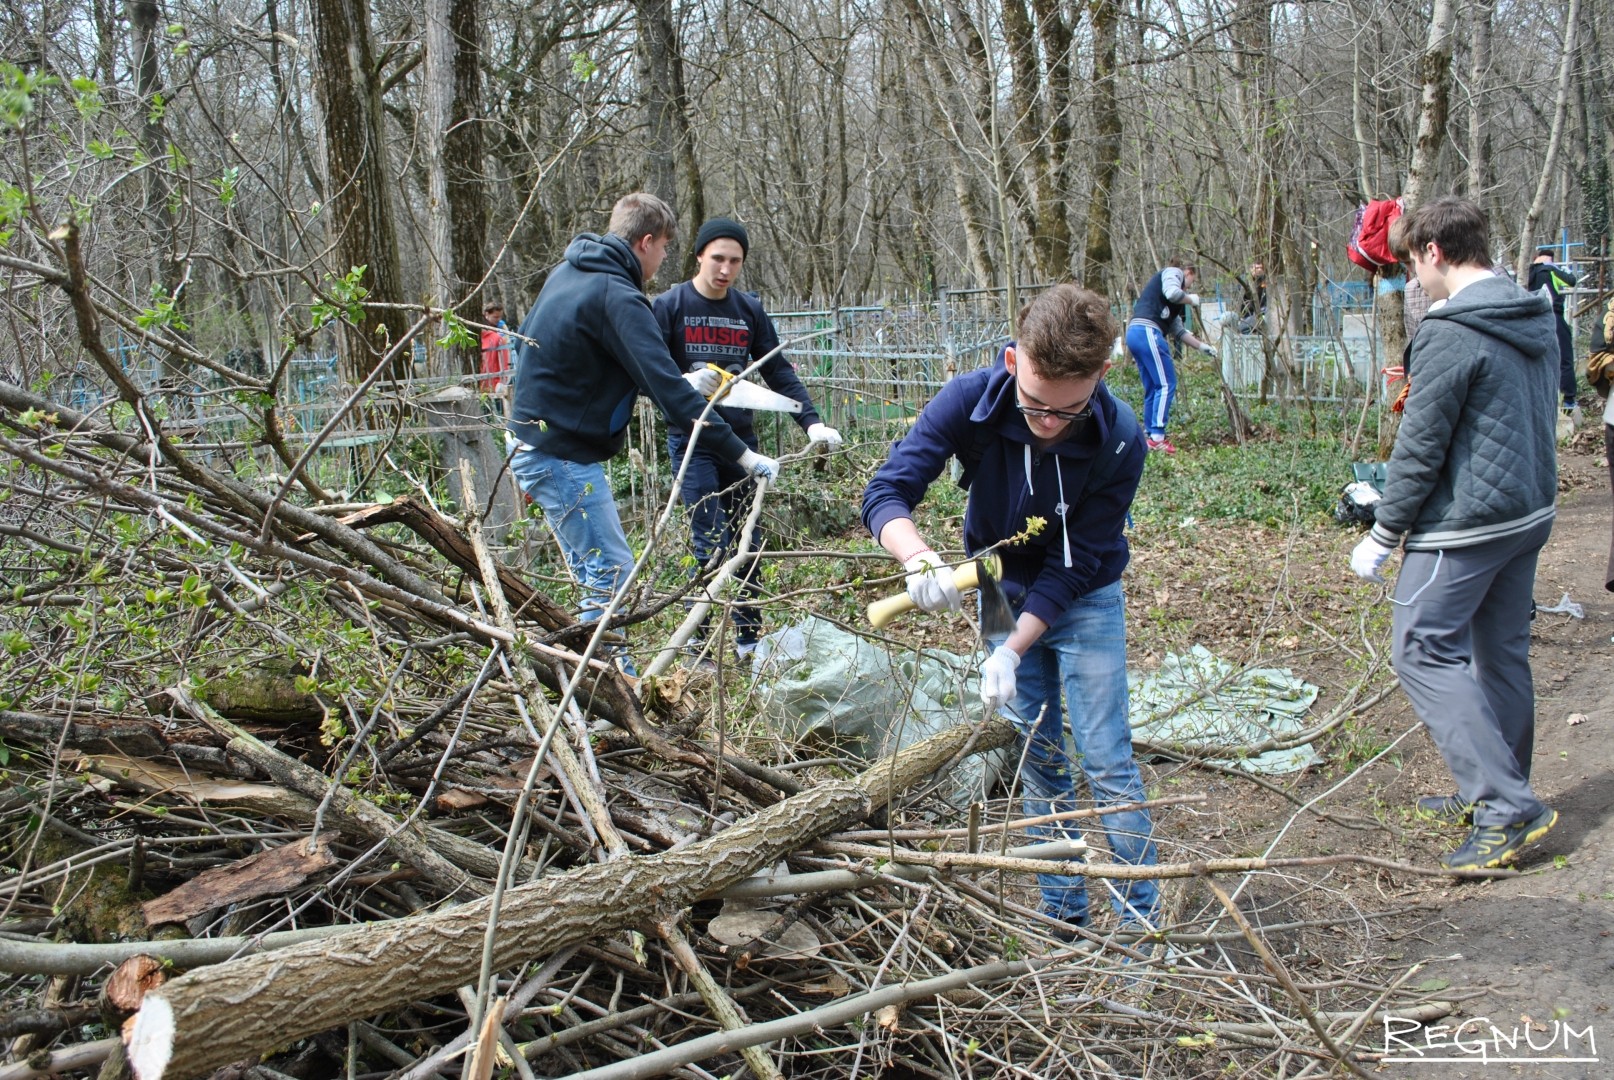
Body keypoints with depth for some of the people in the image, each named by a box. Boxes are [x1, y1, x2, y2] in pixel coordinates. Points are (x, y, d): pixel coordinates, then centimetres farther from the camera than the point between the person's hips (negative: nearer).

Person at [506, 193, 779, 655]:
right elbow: (668, 390, -27)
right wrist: (741, 454, -26)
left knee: (595, 573, 17)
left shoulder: (567, 273, 9)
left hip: (535, 442, 10)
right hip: (562, 457, -10)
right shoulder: (617, 297, -21)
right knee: (612, 574, -6)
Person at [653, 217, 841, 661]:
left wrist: (811, 422, -8)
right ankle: (699, 645, 0)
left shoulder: (749, 310, 7)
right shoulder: (670, 305, -5)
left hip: (740, 439, 4)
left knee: (746, 540, 9)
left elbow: (778, 371, 5)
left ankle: (750, 638, 21)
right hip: (692, 440, -4)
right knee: (710, 542, -10)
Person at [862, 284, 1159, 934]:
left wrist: (1012, 650, -30)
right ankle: (1063, 913, 24)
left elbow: (1074, 563, -23)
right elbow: (886, 491, -28)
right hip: (1005, 590, 2)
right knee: (1039, 758, 11)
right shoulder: (971, 402, -26)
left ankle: (1141, 923, 10)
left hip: (1083, 598, -2)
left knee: (1107, 764, -3)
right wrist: (918, 557, -48)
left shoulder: (1119, 441, -28)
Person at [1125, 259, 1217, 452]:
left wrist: (1201, 346, 30)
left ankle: (1151, 436, 16)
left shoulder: (1170, 304, 31)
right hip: (1147, 332, -9)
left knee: (1152, 388, 14)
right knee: (1167, 384, -7)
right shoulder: (1173, 272, 9)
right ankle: (1157, 436, -10)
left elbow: (1178, 330, 31)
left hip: (1134, 333, 9)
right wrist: (1191, 299, 4)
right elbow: (1172, 293, -14)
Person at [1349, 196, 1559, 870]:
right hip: (1531, 512, 9)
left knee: (1424, 651, -3)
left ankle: (1507, 806, -6)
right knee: (1502, 652, 16)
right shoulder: (1538, 321, 10)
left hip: (1466, 525, -9)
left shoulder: (1450, 335, -18)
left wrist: (1384, 534, -8)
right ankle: (1496, 795, 27)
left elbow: (1421, 447, -17)